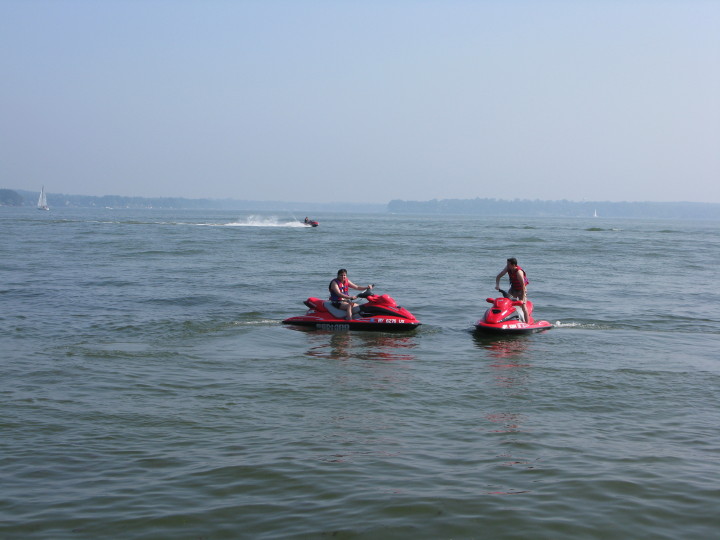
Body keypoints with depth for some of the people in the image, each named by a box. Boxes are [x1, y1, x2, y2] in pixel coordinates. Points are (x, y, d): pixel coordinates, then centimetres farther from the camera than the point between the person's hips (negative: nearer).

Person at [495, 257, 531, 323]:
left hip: (521, 289, -6)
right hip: (513, 288, 6)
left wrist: (522, 299, -31)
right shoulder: (507, 268, -14)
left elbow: (523, 285, -30)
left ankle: (527, 323, -14)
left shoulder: (519, 272, -32)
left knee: (523, 306, -18)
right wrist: (497, 285, -22)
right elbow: (498, 276, -3)